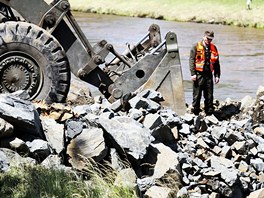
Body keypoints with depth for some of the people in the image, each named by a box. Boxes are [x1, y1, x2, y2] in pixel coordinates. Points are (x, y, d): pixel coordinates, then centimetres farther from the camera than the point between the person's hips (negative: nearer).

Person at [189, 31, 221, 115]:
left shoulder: (213, 48, 13)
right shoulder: (196, 47, 0)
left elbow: (216, 63, 17)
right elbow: (191, 60, -5)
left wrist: (217, 75, 11)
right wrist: (193, 73, -12)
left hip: (208, 74, 4)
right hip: (199, 74, -4)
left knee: (209, 96, 6)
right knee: (197, 95, -1)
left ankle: (209, 113, 12)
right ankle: (195, 112, 7)